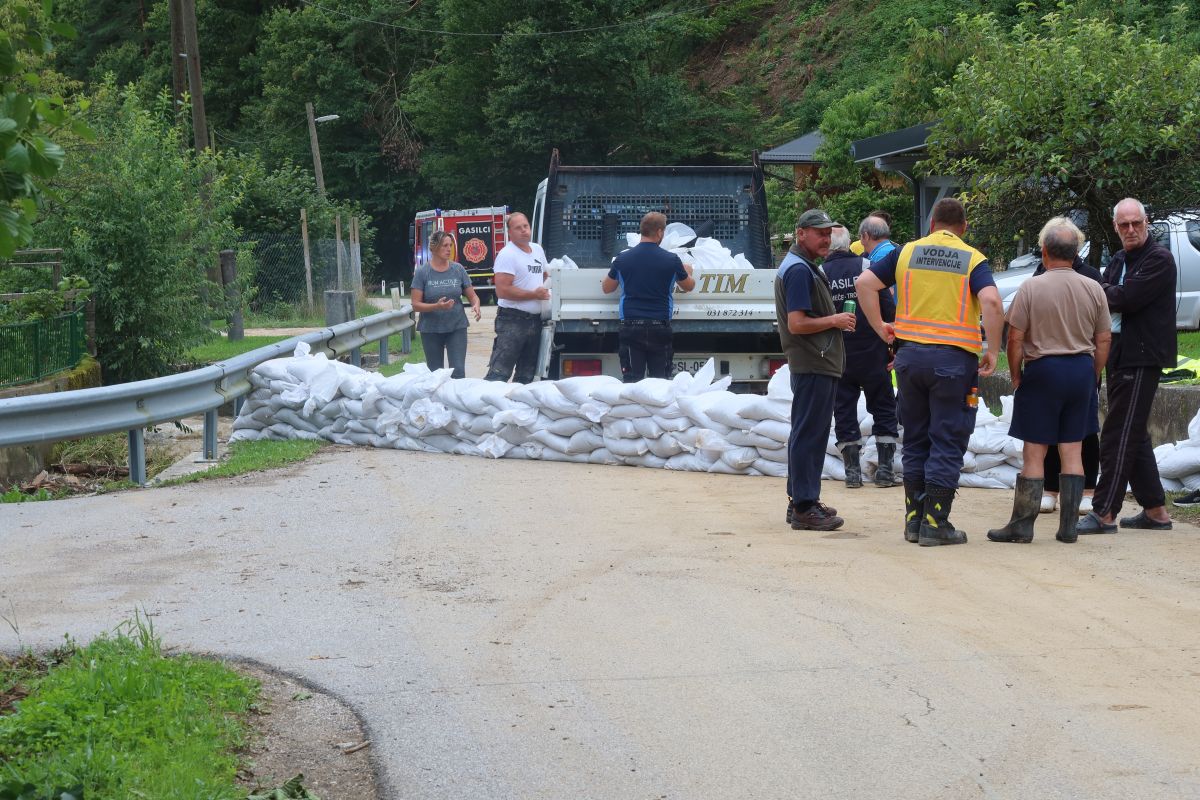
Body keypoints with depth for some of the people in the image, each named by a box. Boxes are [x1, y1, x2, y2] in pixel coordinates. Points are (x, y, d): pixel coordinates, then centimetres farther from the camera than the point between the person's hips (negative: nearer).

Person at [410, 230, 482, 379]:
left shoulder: (458, 269, 1)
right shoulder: (422, 272, -6)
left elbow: (472, 295, 6)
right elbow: (416, 305, -8)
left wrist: (476, 305, -18)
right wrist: (437, 306, -25)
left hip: (457, 327, 1)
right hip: (431, 329, -1)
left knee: (458, 371, -8)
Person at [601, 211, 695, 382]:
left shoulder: (622, 259, 0)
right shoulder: (671, 260, -2)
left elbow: (606, 288, 16)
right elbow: (688, 286, 16)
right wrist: (688, 273, 39)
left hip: (631, 327, 0)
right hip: (659, 327, 0)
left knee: (632, 380, 1)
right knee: (660, 380, 6)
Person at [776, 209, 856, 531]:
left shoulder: (805, 267, 17)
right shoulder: (799, 270, -16)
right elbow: (797, 323, -22)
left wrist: (836, 319, 11)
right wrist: (835, 320, -11)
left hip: (814, 363, 11)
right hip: (814, 365, -11)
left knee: (807, 434, 15)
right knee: (809, 435, -8)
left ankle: (801, 501, 22)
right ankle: (804, 508, -5)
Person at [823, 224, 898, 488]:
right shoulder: (867, 267, -6)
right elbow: (889, 308, -7)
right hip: (872, 354, 0)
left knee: (844, 411, 9)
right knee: (883, 408, 10)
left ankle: (852, 470, 8)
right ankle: (885, 468, 7)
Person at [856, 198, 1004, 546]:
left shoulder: (906, 252, 8)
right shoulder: (973, 259, -1)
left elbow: (864, 283, 1)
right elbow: (991, 301, -17)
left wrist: (880, 327, 7)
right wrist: (993, 351, -10)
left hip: (910, 354, 3)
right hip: (954, 359, -3)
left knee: (915, 440, 14)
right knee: (947, 444, 2)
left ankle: (914, 519, 16)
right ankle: (935, 523, 0)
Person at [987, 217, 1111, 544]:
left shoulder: (1031, 288, -9)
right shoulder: (1093, 289, 2)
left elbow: (1015, 338, -9)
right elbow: (1103, 340, 7)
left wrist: (1016, 375, 5)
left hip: (1043, 370, -4)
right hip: (1082, 370, 4)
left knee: (1034, 452, 1)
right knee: (1073, 451, 8)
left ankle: (1022, 525, 3)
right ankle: (1068, 526, 9)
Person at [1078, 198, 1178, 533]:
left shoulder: (1159, 259, -11)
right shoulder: (1119, 261, 17)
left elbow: (1126, 299, -20)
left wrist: (1101, 292, -4)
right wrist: (1105, 292, -12)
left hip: (1142, 356, -9)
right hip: (1119, 354, 9)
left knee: (1118, 435, -10)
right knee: (1134, 436, 13)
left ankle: (1104, 514, -8)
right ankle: (1155, 510, 20)